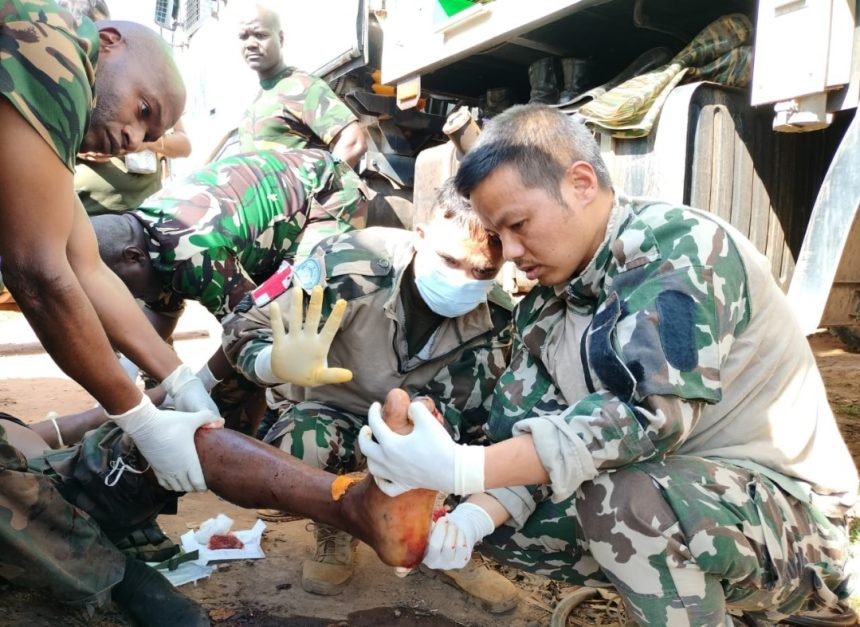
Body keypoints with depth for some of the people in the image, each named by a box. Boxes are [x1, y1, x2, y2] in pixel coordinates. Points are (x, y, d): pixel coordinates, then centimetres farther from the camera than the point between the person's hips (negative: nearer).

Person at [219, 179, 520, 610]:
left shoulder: (493, 318, -19)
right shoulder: (352, 265, -30)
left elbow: (469, 418, -16)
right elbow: (243, 326, -26)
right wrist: (279, 363, -50)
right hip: (331, 411, -2)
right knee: (302, 444, -35)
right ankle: (335, 536, 0)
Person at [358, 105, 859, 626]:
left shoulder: (678, 246, -20)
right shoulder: (543, 309, 2)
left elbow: (646, 418, -32)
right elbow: (527, 441, 0)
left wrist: (460, 469, -33)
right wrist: (477, 515, -20)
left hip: (785, 504, -8)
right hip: (668, 495, 8)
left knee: (622, 498, -35)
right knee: (495, 519, 3)